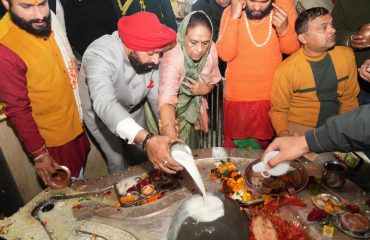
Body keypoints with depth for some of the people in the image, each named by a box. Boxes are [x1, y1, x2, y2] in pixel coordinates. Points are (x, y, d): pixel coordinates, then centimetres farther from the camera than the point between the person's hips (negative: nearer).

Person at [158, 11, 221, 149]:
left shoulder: (211, 49, -17)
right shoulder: (172, 59, -34)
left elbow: (214, 79, 1)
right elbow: (166, 100, -49)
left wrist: (205, 89, -22)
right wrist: (171, 139, -64)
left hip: (193, 110, 5)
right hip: (173, 113, -5)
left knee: (192, 152, 21)